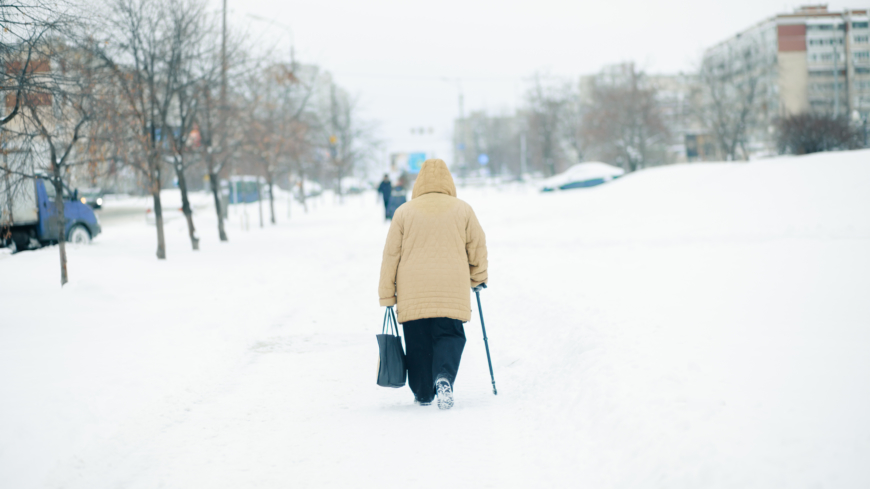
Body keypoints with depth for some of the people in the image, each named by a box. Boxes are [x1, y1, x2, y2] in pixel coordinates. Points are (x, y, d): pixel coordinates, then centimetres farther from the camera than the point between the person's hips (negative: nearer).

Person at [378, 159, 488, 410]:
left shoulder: (404, 212, 5)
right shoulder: (462, 209, 6)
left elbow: (390, 254, 5)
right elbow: (478, 246, 10)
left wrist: (387, 294, 10)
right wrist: (478, 277, 26)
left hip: (413, 292, 1)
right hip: (452, 291, 0)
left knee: (418, 342, 11)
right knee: (449, 335, 3)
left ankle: (423, 393, 16)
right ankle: (444, 377, -23)